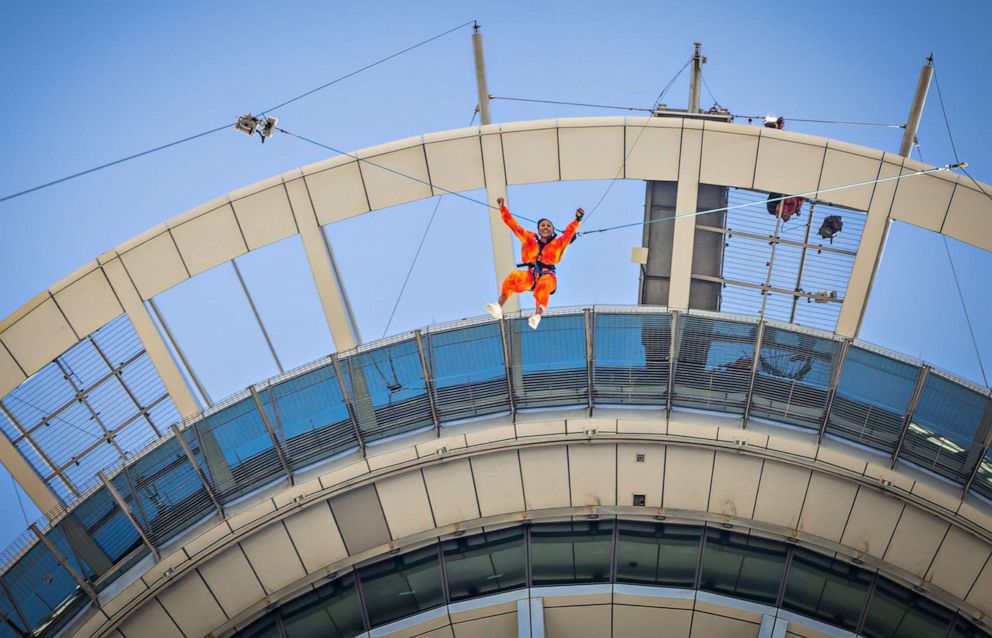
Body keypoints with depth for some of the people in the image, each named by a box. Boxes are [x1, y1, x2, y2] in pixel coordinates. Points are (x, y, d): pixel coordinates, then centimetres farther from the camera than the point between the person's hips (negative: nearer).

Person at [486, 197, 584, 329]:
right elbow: (514, 225, 21)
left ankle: (537, 316, -60)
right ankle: (498, 307, -46)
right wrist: (503, 209, 18)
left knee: (544, 284, -38)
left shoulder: (558, 243, 17)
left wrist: (578, 219, -15)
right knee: (513, 277, -30)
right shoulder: (530, 240, 22)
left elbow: (569, 231, 1)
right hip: (530, 276, 2)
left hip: (548, 276, -2)